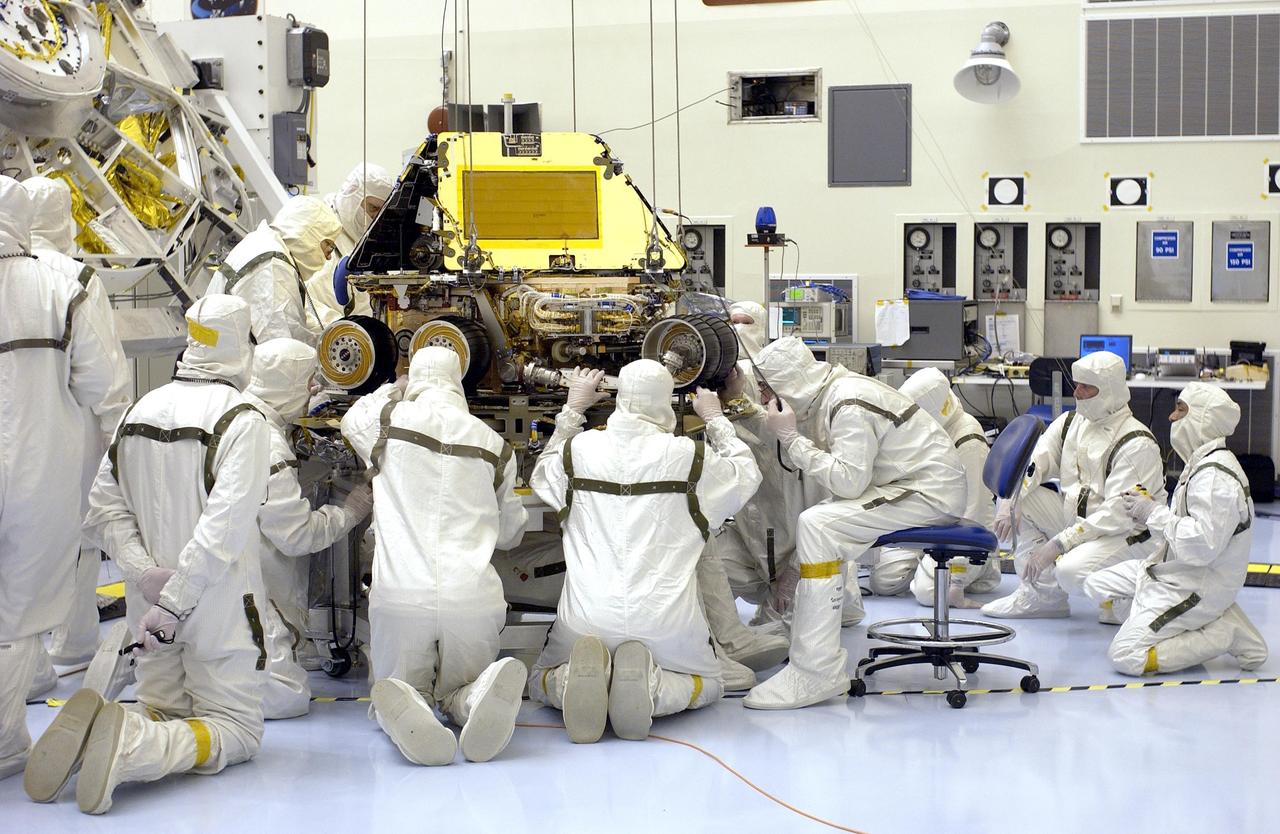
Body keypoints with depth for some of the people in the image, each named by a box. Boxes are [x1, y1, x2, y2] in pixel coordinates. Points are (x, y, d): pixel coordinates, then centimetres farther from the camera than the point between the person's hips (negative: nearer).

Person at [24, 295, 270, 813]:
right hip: (219, 609, -6)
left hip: (149, 606, 6)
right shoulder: (241, 420, -14)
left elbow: (104, 508, 6)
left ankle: (92, 731, -13)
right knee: (237, 731, 4)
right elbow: (224, 527, -22)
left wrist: (145, 572, -4)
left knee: (163, 714, 20)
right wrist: (174, 604, -19)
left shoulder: (139, 411, 6)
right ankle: (129, 746, -24)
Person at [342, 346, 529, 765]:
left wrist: (388, 392, 51)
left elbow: (352, 419, 32)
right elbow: (510, 533, 25)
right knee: (460, 692, 21)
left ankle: (407, 708, -21)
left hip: (399, 594, -2)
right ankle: (482, 696, -18)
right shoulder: (495, 445, 12)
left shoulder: (390, 419, 6)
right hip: (473, 599, 2)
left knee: (402, 686, 18)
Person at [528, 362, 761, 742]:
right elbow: (746, 476, 15)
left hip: (586, 620, 1)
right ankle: (651, 687, -9)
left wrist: (572, 410, 30)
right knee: (706, 685, 26)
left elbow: (542, 475, 24)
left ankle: (576, 680, -12)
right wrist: (715, 419, 28)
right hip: (666, 621, -1)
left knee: (541, 682, 26)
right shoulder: (690, 457, -6)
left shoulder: (578, 450, -1)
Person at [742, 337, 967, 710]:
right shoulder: (825, 396, 9)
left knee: (817, 525, -22)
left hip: (932, 494, -11)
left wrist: (792, 438, -18)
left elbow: (848, 482, -25)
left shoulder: (850, 405, -20)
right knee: (815, 521, 18)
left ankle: (816, 671, -25)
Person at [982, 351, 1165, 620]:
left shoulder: (1137, 444, -19)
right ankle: (1041, 595, -3)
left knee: (1071, 570, -34)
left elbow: (1118, 514, -25)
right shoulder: (1070, 423, 4)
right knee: (1021, 498, -7)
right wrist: (1008, 504, -22)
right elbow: (1030, 464, -1)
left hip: (1129, 535, -8)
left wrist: (1057, 544, -29)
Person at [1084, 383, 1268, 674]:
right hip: (1175, 572, 11)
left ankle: (1224, 636, -6)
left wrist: (1154, 513, -21)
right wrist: (1148, 511, -1)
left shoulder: (1216, 475, -24)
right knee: (1097, 585, 14)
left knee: (1125, 655, -15)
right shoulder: (1200, 463, 10)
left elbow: (1203, 545, -30)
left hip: (1198, 589, -11)